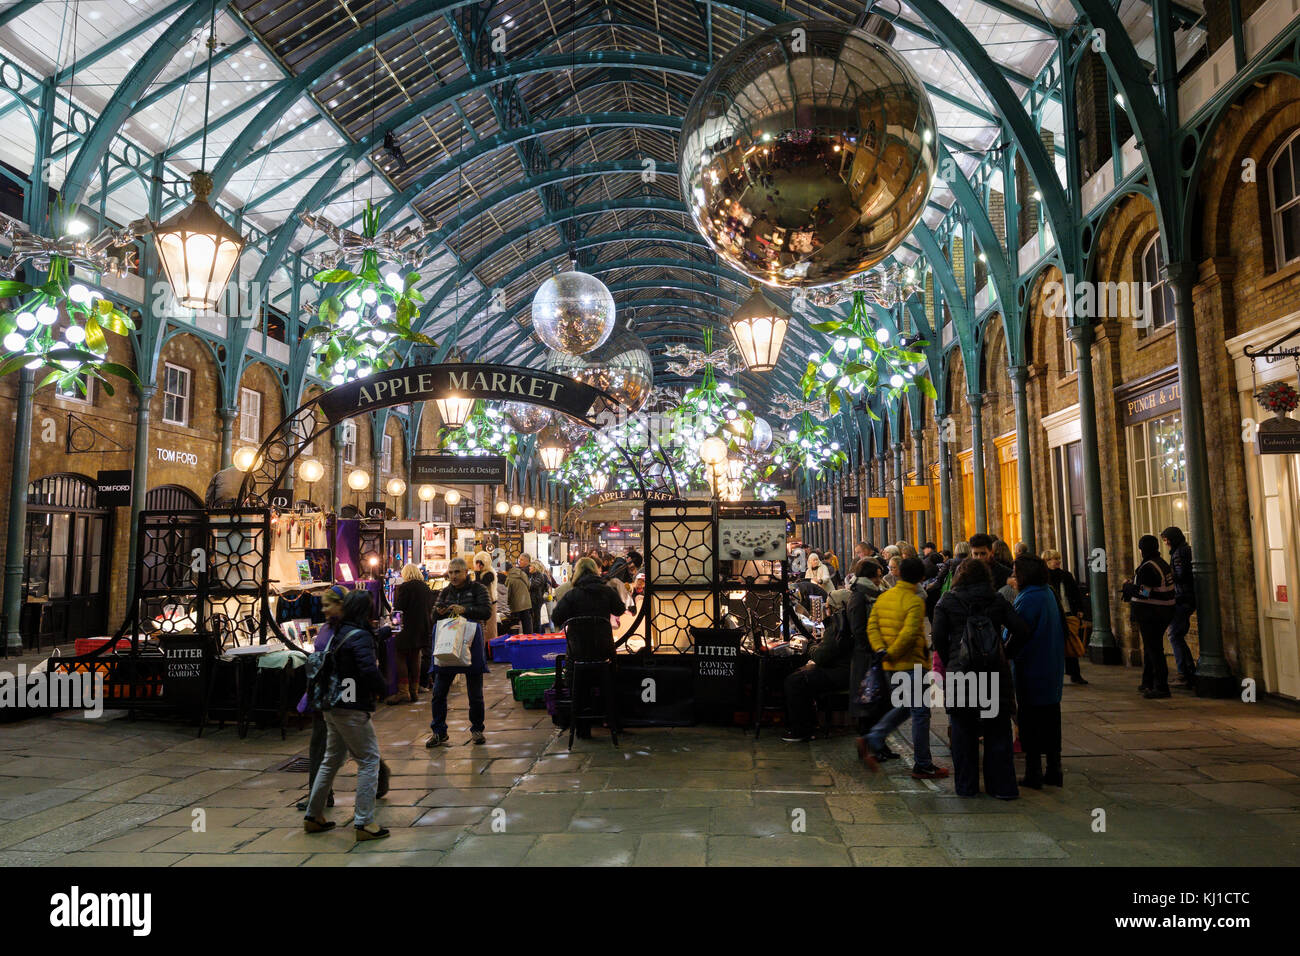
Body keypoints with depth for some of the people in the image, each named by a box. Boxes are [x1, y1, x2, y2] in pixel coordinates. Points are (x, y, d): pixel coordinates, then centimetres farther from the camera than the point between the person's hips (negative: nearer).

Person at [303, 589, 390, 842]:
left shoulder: (338, 634, 9)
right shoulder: (361, 637, -17)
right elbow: (369, 670, -28)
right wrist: (381, 689, -9)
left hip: (332, 707, 9)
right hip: (352, 709, -9)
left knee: (332, 759, 21)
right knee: (369, 760, -1)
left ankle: (313, 816, 29)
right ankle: (364, 823, -1)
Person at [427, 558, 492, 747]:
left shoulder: (477, 589, -1)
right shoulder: (445, 592, 11)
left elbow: (486, 612, -12)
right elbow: (434, 618, 10)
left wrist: (465, 610, -26)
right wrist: (439, 612, -13)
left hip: (471, 644, -3)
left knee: (475, 692, 4)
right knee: (439, 691, 2)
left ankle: (477, 729, 20)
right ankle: (439, 732, 13)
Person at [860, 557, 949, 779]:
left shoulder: (883, 598, 8)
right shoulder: (915, 601, -14)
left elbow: (872, 626, 4)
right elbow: (910, 633, -24)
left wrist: (881, 649, -4)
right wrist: (892, 653, -14)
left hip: (891, 667, 8)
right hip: (911, 665, -7)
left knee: (903, 708, 21)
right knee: (920, 712, 3)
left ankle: (872, 741, 8)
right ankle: (922, 765, 10)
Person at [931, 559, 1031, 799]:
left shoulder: (947, 601, 0)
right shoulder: (997, 601, 4)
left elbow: (938, 636, -8)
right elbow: (1022, 630, -4)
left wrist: (949, 662, 4)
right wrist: (1005, 654, 6)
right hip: (994, 672, 1)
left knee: (963, 732, 9)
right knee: (997, 732, 11)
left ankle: (966, 786, 14)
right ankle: (1002, 786, 14)